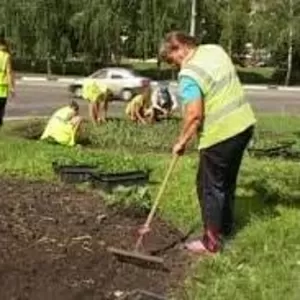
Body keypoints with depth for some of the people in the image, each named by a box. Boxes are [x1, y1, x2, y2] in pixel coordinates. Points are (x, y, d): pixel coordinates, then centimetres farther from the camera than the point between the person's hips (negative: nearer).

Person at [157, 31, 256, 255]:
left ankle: (212, 241, 13)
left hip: (221, 134, -9)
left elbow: (194, 115, -23)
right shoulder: (216, 50, 7)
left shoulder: (189, 73, -19)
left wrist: (181, 142, -11)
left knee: (210, 187, 5)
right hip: (244, 124, 9)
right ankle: (226, 227, 37)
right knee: (228, 181, 22)